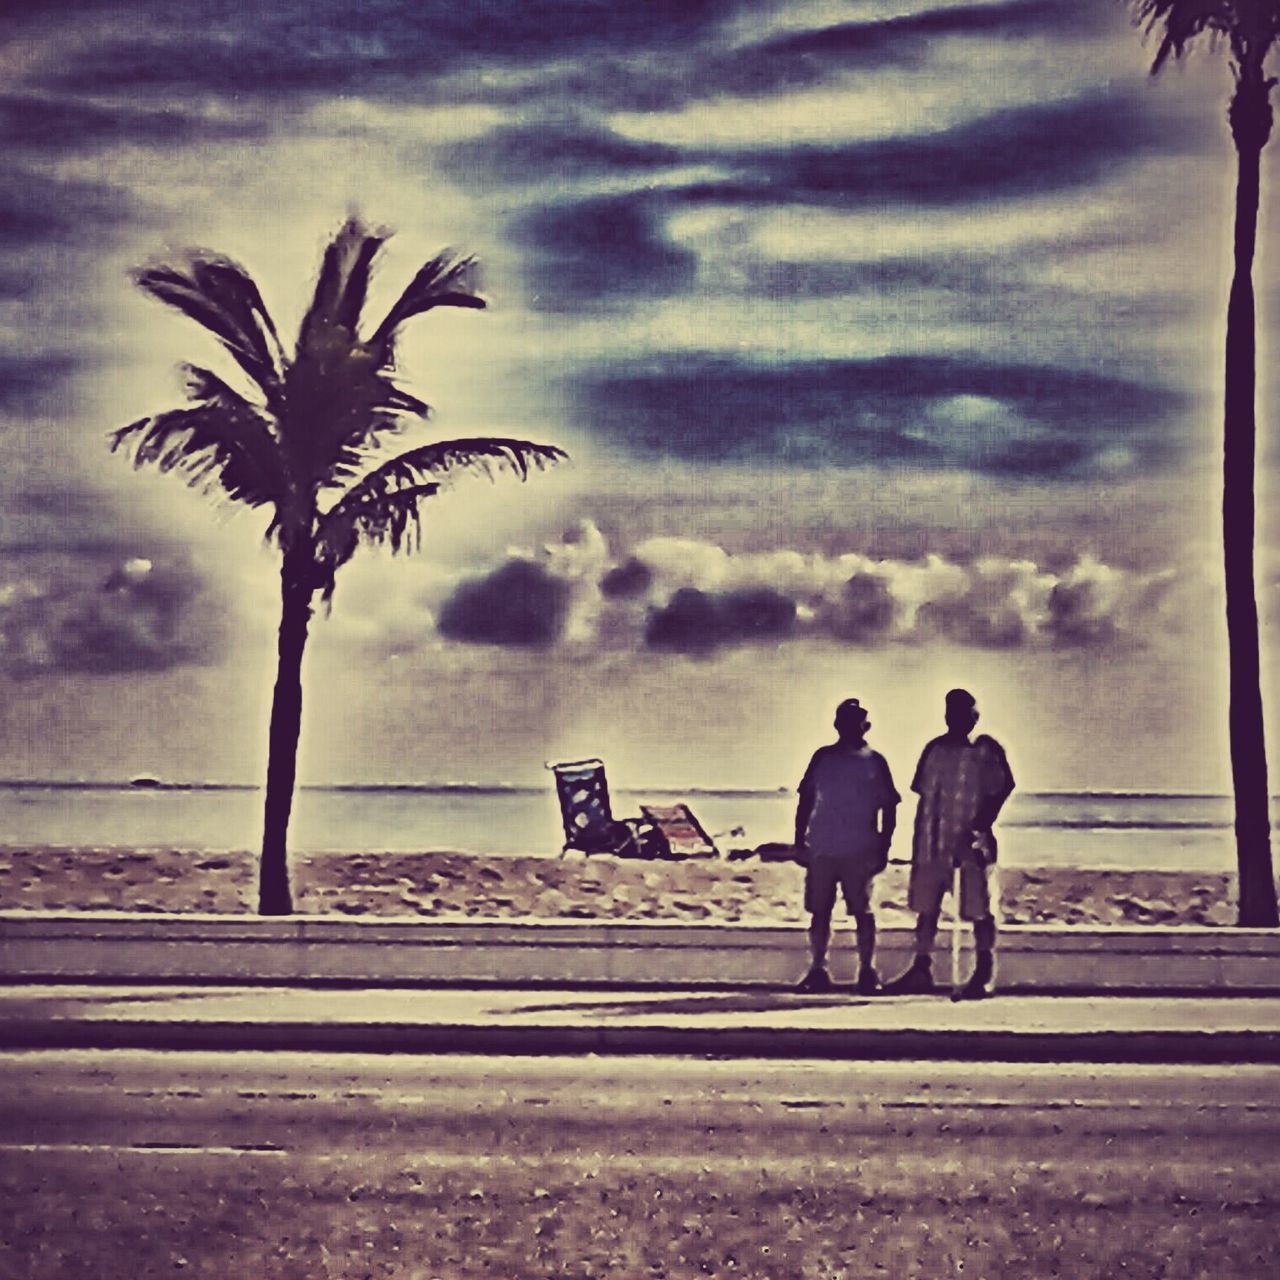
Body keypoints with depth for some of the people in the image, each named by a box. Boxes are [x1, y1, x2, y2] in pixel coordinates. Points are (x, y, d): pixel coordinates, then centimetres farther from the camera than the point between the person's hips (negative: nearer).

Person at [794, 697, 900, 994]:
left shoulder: (873, 762, 4)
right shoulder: (823, 758, 10)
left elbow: (888, 808, 4)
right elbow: (806, 801, 12)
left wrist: (883, 848, -2)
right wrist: (800, 841, 6)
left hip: (860, 852, -2)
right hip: (821, 849, 2)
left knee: (862, 911, -2)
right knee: (819, 911, 4)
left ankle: (867, 971, 4)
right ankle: (817, 970, 11)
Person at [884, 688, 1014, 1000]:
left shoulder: (986, 749, -1)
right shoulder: (935, 749, 11)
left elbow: (1000, 790, -4)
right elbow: (924, 798, 13)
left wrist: (980, 826, -15)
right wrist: (918, 843, 10)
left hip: (971, 843, -5)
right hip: (934, 842, 5)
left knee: (978, 910, -4)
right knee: (925, 907, 10)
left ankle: (984, 974, 0)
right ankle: (921, 969, 18)